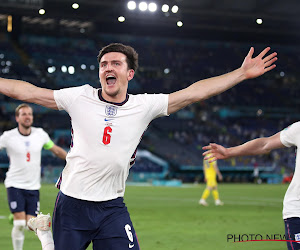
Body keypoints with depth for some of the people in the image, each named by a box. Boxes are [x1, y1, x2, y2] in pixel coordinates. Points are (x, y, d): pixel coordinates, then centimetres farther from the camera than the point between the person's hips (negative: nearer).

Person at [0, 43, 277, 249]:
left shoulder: (144, 106, 2)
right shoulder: (80, 97, -1)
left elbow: (193, 93, 2)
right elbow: (28, 91, 2)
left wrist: (242, 73, 0)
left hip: (112, 208, 1)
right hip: (71, 205, -1)